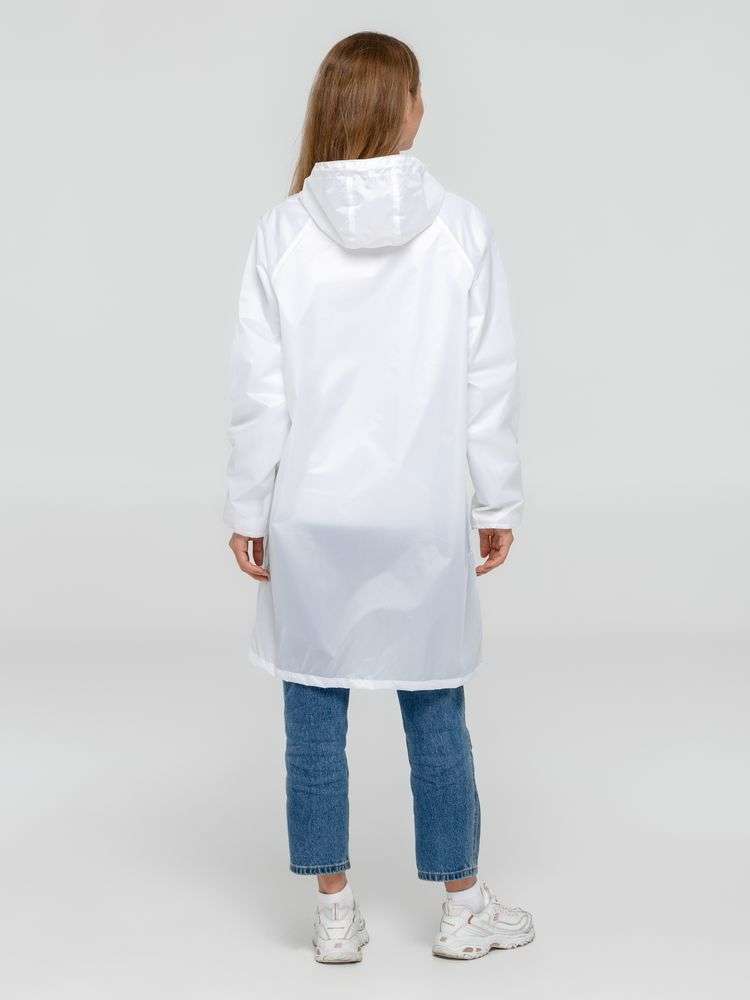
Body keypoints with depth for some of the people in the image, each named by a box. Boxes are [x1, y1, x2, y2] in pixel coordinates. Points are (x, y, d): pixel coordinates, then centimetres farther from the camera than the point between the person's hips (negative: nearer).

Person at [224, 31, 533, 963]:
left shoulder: (284, 231, -7)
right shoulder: (459, 229, -7)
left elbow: (260, 390, -5)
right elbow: (490, 381, -4)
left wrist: (248, 510, 4)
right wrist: (499, 502, 7)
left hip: (312, 516, 0)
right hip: (424, 517, 0)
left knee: (315, 714, 10)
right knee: (435, 715, 12)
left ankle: (335, 913, 20)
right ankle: (463, 908, 25)